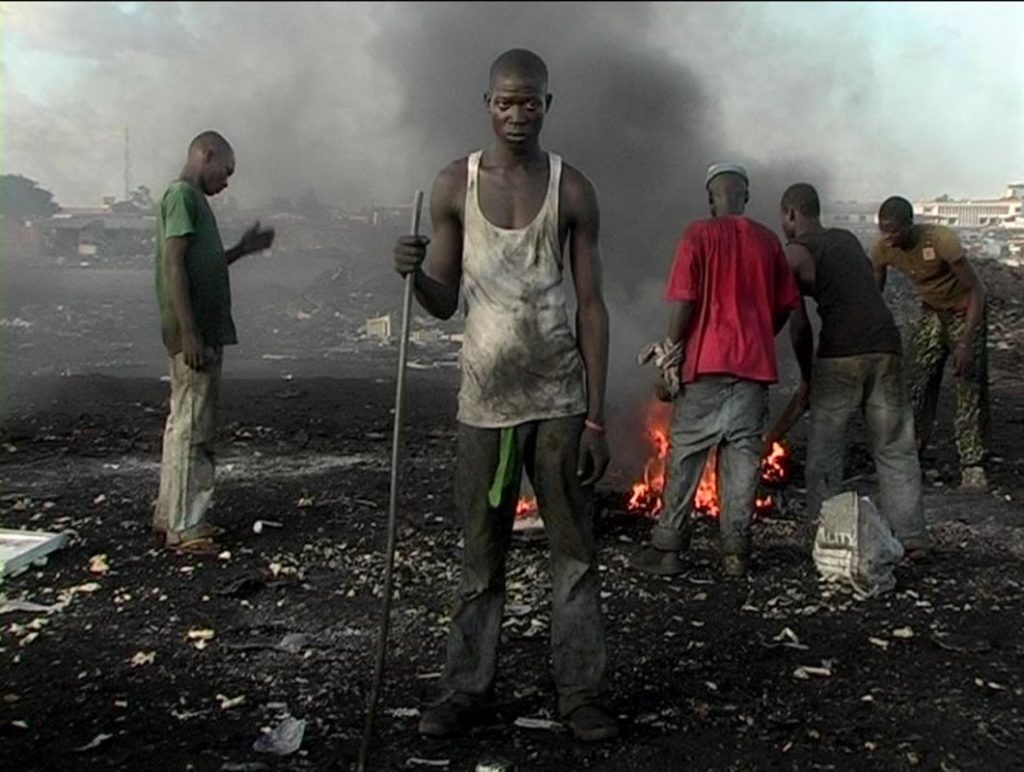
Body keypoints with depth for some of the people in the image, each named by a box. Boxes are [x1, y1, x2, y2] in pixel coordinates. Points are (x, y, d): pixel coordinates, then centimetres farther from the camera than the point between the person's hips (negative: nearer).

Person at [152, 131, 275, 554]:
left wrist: (242, 249, 17)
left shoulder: (191, 198, 20)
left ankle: (169, 516, 22)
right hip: (195, 334, -10)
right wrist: (189, 333, -22)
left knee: (184, 424, 14)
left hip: (204, 332, 10)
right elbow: (173, 265, -18)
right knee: (191, 428, -6)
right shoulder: (182, 194, -10)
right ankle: (182, 527, -1)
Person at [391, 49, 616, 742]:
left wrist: (596, 418, -5)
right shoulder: (454, 185, 3)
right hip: (485, 400, 1)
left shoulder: (572, 190, 0)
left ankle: (582, 693, 15)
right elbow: (445, 304, 6)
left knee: (575, 553, 5)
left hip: (560, 400, -1)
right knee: (481, 558, 10)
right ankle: (466, 690, 19)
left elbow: (592, 307, -1)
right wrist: (414, 273, -18)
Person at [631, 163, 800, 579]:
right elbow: (786, 305, 11)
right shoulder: (768, 240, 8)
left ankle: (667, 548, 8)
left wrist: (670, 361, -4)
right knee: (743, 457, 7)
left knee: (686, 456, 4)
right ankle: (736, 552, 10)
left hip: (706, 363, -3)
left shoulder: (699, 235, -4)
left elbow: (683, 303, -10)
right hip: (755, 365, 4)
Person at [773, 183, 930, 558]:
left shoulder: (796, 253, 3)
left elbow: (799, 324, -1)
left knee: (824, 451, 7)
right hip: (885, 346, 5)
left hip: (840, 356, -5)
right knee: (895, 448, 10)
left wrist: (806, 374, 12)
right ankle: (912, 537, 10)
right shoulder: (848, 239, 21)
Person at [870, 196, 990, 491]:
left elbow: (976, 289, -26)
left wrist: (966, 343, -31)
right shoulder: (882, 250, -17)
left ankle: (972, 465, -6)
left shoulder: (941, 240, -32)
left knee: (971, 387, -10)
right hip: (931, 312, 5)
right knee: (916, 384, -2)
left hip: (965, 310, -5)